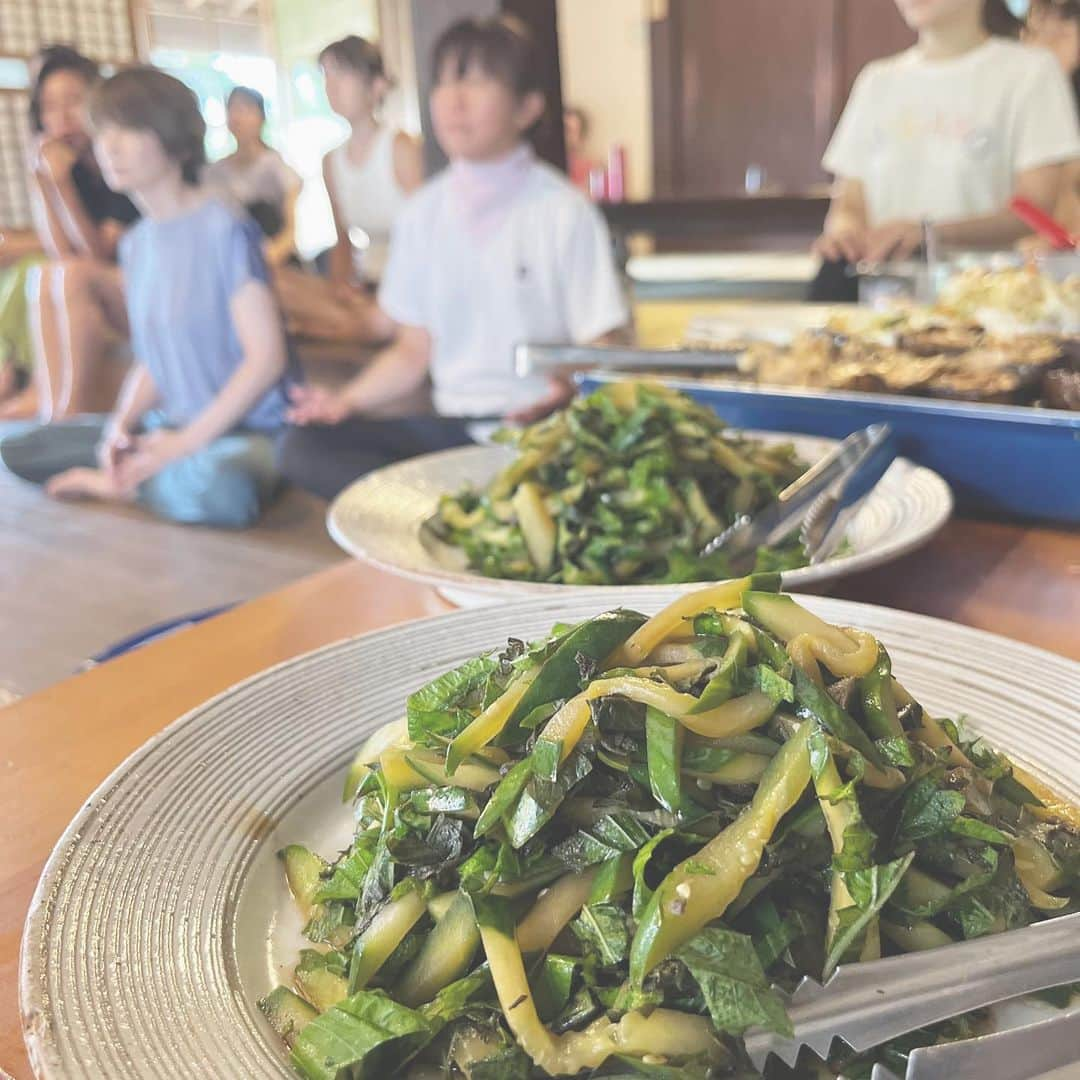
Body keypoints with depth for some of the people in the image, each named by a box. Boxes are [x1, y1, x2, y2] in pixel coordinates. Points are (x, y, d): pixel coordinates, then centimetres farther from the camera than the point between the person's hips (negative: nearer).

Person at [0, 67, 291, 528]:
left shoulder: (225, 230, -13)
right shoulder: (136, 243, 9)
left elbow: (266, 356, -17)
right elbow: (152, 358, 13)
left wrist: (186, 442, -18)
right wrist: (122, 423, -7)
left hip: (248, 432, -6)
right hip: (170, 425, 6)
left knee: (217, 491, -39)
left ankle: (117, 484, -10)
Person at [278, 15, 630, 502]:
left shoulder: (564, 211, -3)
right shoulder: (422, 214, 9)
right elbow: (413, 351, 14)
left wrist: (565, 393, -26)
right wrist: (347, 400, -3)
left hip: (540, 424, -5)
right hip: (453, 423, 5)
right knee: (304, 444, -17)